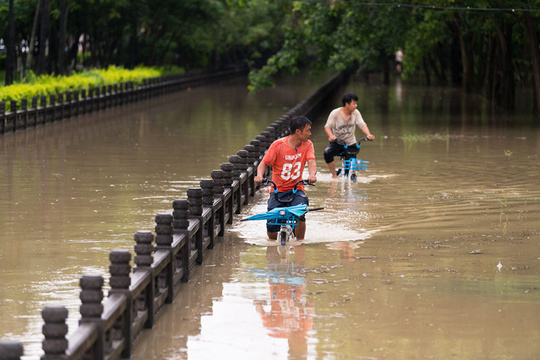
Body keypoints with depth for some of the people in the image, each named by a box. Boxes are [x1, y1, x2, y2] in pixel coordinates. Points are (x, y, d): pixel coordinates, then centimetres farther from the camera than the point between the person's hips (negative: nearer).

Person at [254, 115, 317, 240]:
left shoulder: (307, 145, 0)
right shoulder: (278, 145, -9)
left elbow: (311, 162, -14)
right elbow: (264, 163, -7)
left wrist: (312, 174, -38)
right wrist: (259, 176, -29)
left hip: (296, 189, 1)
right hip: (278, 190, -1)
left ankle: (300, 242, -5)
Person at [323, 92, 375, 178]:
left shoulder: (356, 113, -6)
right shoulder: (335, 113, -13)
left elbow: (362, 124, -14)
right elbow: (327, 126, -18)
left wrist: (368, 134, -36)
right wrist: (331, 136, -41)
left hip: (350, 143, 2)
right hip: (337, 142, -2)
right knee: (327, 152, -31)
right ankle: (334, 175, -14)